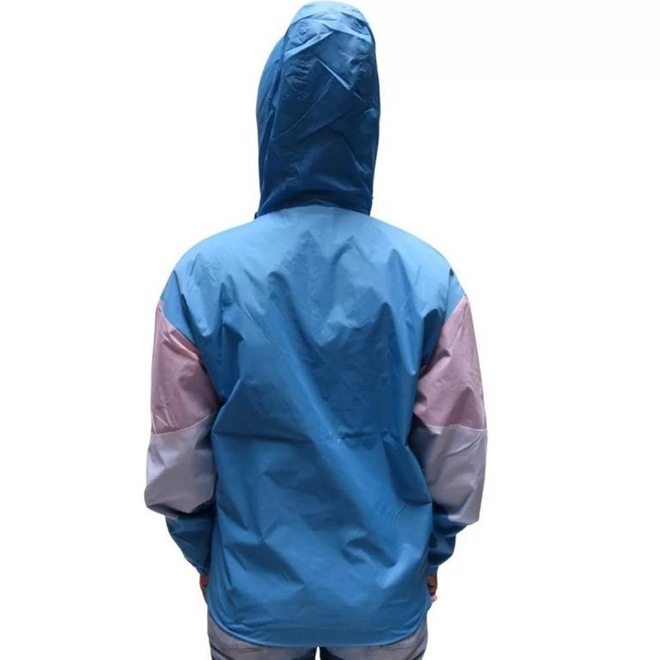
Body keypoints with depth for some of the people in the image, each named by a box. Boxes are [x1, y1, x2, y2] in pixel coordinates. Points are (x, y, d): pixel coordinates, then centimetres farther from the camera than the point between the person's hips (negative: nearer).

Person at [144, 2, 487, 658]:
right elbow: (458, 453, -9)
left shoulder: (203, 275, -17)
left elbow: (178, 459, -10)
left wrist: (205, 554, 8)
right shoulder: (428, 276, -15)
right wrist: (431, 553, 9)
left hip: (254, 595, 0)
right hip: (390, 591, 1)